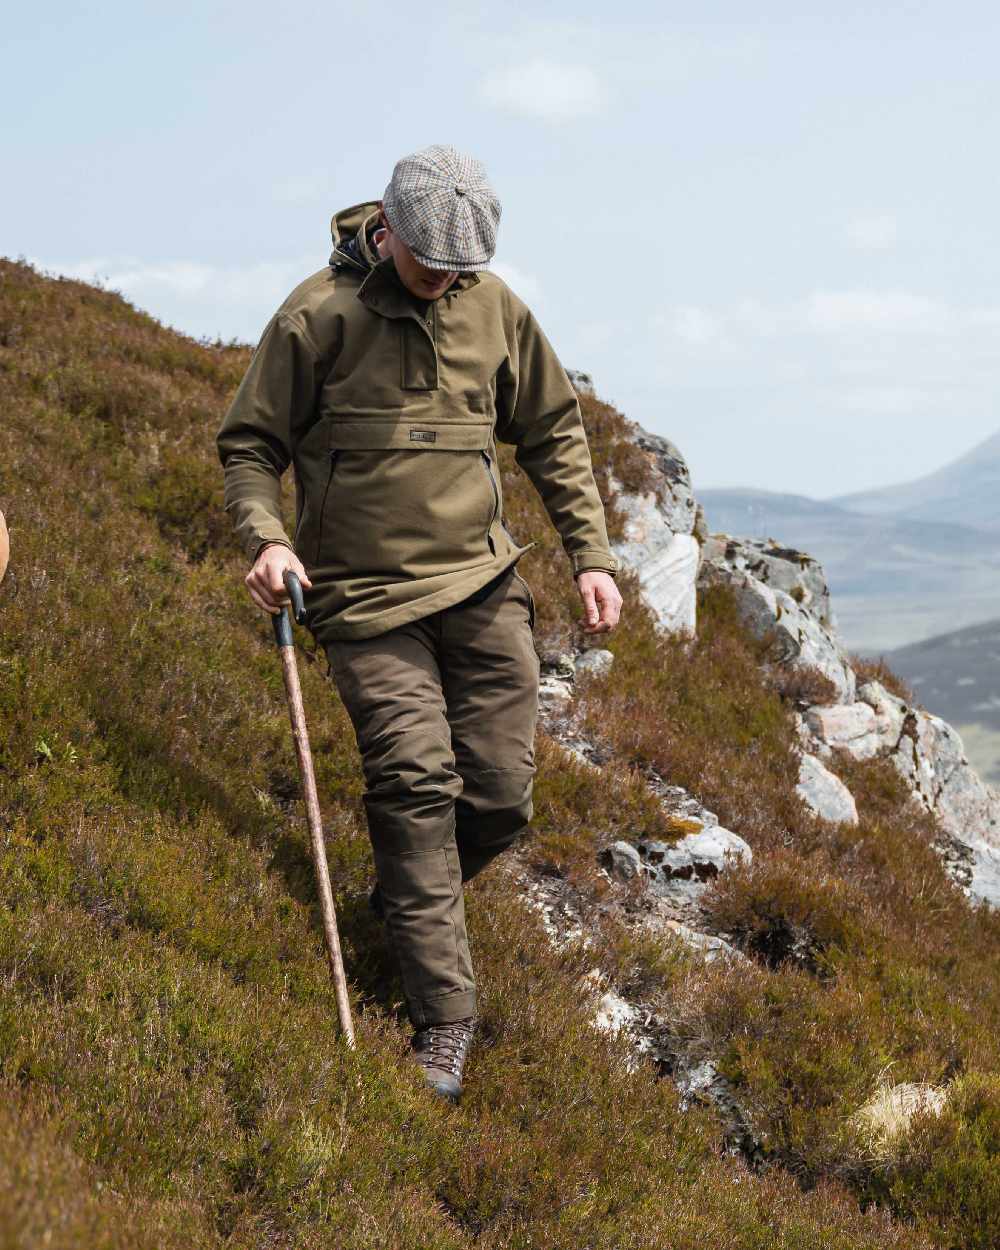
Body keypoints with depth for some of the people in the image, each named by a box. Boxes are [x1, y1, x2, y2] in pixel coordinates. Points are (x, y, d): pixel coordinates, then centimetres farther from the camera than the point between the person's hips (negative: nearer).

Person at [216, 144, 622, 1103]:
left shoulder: (493, 306, 6)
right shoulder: (318, 315, -6)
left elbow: (553, 432, 16)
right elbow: (249, 444, 0)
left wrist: (591, 555, 10)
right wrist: (265, 537, -18)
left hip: (483, 585, 4)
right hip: (367, 596, -4)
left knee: (502, 794, 0)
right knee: (415, 787, -13)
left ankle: (400, 908, 29)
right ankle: (443, 1021, -7)